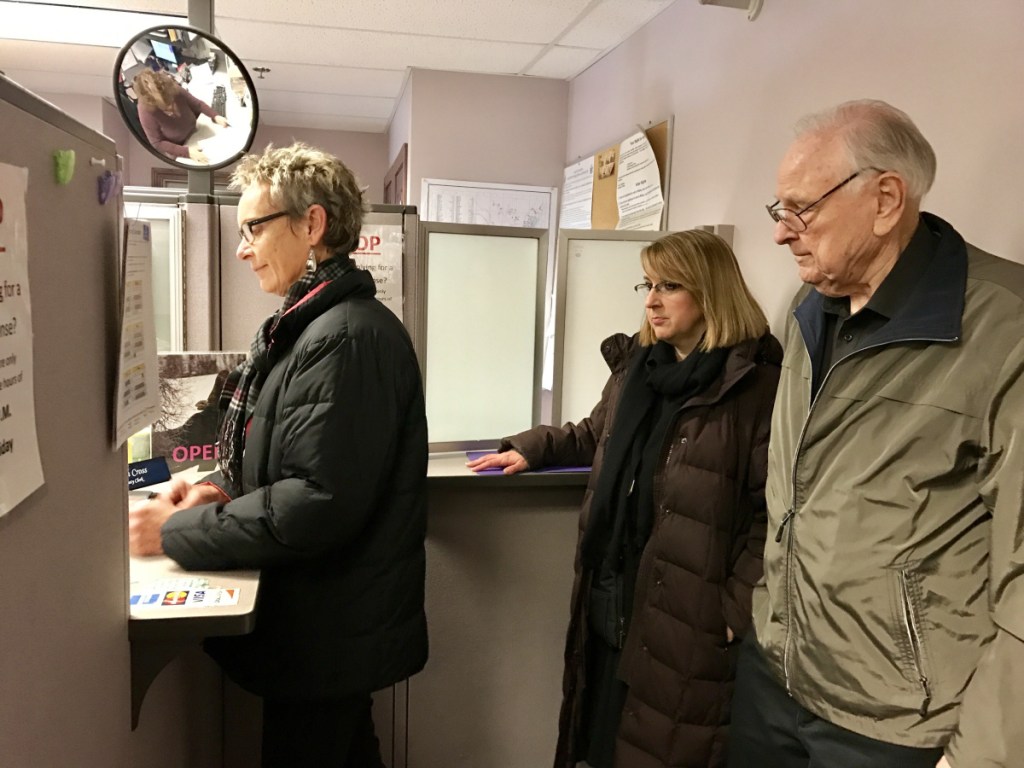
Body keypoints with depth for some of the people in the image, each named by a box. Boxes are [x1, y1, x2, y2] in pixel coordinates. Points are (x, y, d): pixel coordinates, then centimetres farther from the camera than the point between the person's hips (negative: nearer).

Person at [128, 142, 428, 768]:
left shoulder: (347, 335, -23)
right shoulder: (310, 324, 10)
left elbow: (320, 503, -27)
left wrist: (178, 532, -18)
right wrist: (225, 487, 1)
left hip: (330, 631, -9)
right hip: (327, 620, 9)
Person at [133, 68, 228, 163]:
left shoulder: (176, 91, -24)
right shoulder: (146, 112, -32)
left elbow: (197, 103, -6)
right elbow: (157, 143, -26)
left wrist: (215, 116, -22)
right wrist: (187, 152, -35)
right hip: (177, 151, -4)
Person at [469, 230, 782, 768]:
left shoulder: (755, 385, -14)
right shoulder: (635, 366, 10)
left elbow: (775, 510, -16)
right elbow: (594, 438, 25)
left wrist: (739, 610, -17)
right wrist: (527, 448, 15)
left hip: (683, 618, -7)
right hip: (610, 602, 7)